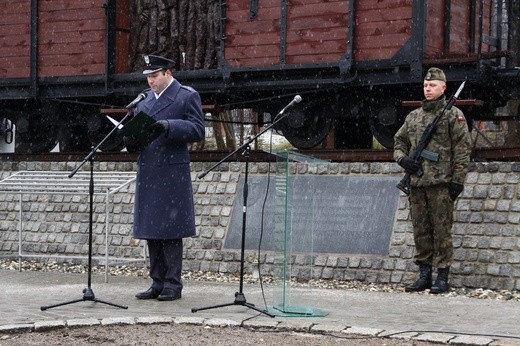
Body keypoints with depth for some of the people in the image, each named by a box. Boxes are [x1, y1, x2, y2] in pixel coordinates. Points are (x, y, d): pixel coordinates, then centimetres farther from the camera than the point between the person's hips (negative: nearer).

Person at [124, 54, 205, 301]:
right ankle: (157, 284, 15)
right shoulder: (144, 99, 19)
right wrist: (131, 139, -2)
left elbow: (197, 130, -8)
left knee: (170, 231, -5)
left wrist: (169, 127, -21)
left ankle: (173, 285, 1)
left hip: (172, 173, -6)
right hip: (147, 173, 6)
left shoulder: (187, 96, 0)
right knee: (151, 232, 8)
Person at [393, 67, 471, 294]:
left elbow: (463, 150, -5)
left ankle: (442, 277, 1)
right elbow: (399, 141, 23)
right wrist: (402, 159, 1)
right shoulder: (413, 116, 15)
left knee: (441, 230, -4)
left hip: (441, 183, -6)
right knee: (420, 230, 8)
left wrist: (458, 180, -11)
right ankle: (424, 275, 15)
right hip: (417, 183, 6)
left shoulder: (454, 115, -1)